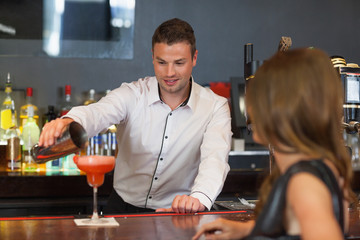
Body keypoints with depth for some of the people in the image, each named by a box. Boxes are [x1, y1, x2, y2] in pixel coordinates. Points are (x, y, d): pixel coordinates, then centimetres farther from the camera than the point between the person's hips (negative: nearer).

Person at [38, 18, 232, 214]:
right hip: (124, 207, 0)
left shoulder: (215, 107, -6)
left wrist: (199, 198, -43)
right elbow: (98, 113, -24)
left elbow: (215, 158, -22)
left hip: (178, 213, 1)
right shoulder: (133, 94, -5)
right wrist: (69, 122, -49)